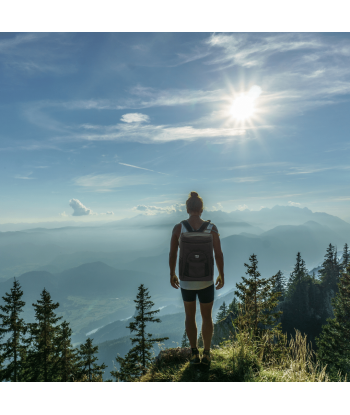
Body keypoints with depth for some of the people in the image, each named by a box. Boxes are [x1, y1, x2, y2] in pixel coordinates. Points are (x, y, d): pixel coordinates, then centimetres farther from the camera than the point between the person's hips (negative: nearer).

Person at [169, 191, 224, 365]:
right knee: (207, 317, 22)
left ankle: (194, 353, 31)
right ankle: (206, 354, 33)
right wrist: (221, 275, 5)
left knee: (190, 315, 24)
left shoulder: (178, 228, -11)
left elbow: (172, 254, -7)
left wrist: (172, 274, 9)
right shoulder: (212, 227, -11)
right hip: (206, 280, 0)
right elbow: (219, 254, -10)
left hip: (186, 279, 1)